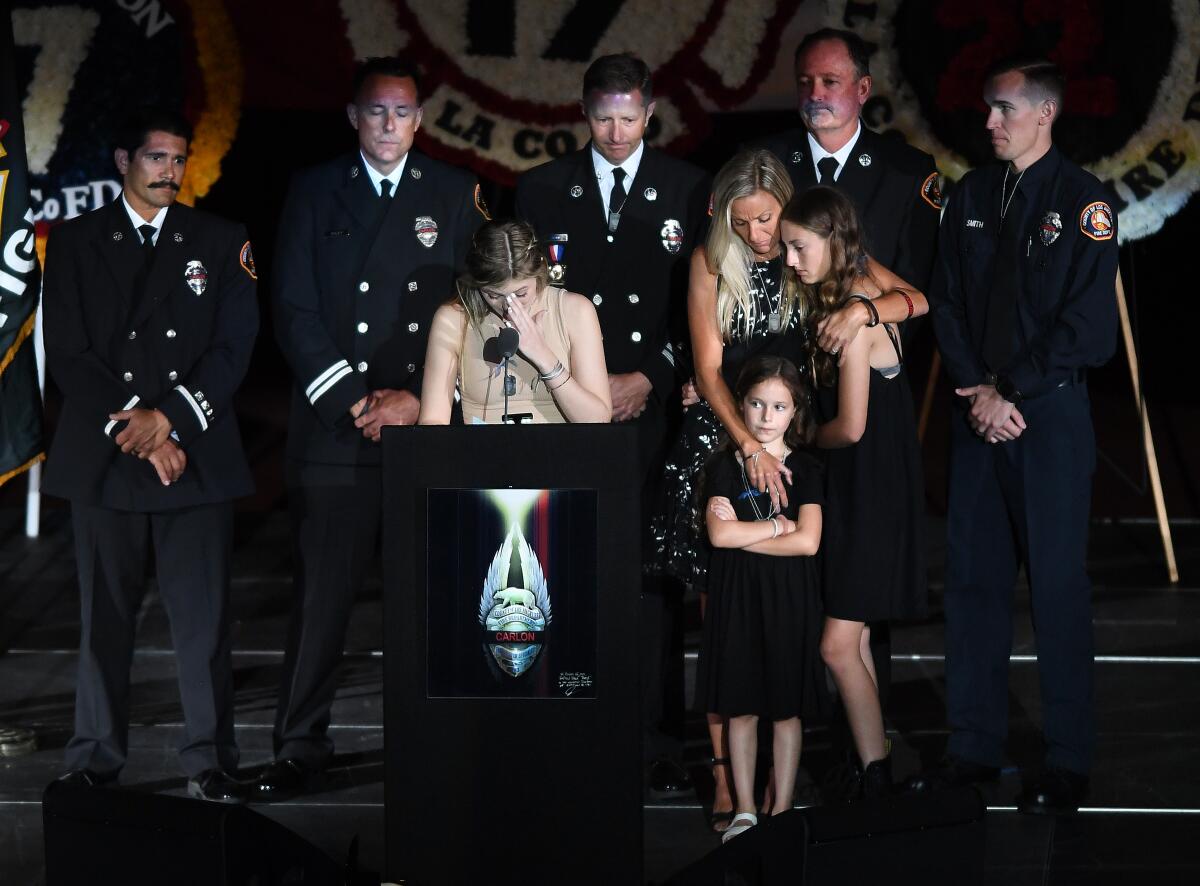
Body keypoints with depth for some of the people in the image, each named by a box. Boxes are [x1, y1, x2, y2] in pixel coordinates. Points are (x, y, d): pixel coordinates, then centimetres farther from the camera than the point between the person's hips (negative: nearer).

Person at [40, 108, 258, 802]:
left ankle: (210, 761, 5)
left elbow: (235, 346, 2)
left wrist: (170, 418, -10)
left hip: (197, 456, 0)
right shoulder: (75, 243, 8)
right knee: (105, 617, 3)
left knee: (204, 617, -1)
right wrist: (130, 427, -10)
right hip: (105, 458, 0)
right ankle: (97, 758, 11)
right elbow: (68, 353, 1)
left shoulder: (221, 242, 10)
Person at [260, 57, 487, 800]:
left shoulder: (455, 195, 10)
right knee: (323, 591, -2)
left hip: (430, 425, 1)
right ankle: (302, 746, 5)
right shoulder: (315, 192, 9)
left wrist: (419, 401, -6)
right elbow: (295, 312, 4)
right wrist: (349, 401, -6)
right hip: (335, 426, 0)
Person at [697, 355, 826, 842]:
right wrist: (779, 526, -12)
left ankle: (781, 813, 12)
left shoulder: (806, 470, 0)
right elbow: (720, 534, -13)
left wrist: (743, 533, -12)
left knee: (786, 711, 4)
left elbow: (807, 543, -13)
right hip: (736, 599, 1)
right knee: (741, 709, 6)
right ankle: (745, 812, 15)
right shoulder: (724, 467, 2)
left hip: (789, 600, -1)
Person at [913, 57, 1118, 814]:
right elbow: (948, 304, 10)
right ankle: (975, 747, 15)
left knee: (1058, 585, -1)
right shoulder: (972, 196, 10)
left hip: (1052, 415, -5)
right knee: (974, 579, 7)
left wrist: (1011, 391, -12)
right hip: (979, 411, 5)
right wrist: (977, 391, -4)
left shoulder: (1083, 201, -6)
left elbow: (1088, 325, -11)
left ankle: (1069, 763, 6)